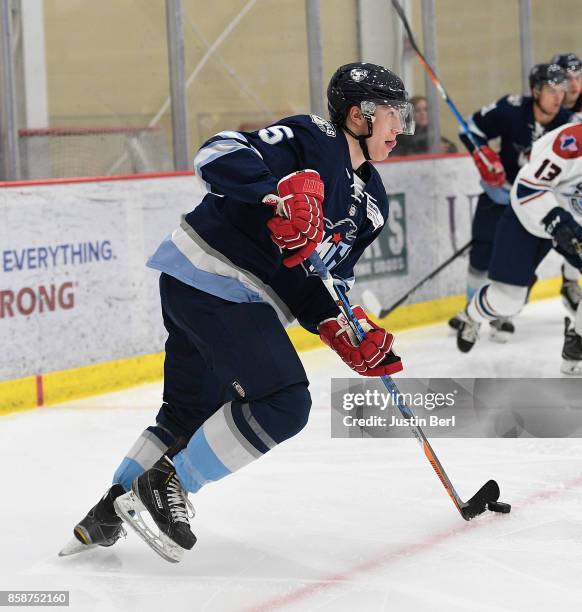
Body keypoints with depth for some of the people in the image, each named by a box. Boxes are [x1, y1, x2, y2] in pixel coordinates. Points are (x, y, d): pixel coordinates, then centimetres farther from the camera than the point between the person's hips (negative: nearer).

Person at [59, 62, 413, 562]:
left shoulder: (371, 203, 14)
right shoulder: (311, 139, -10)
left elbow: (320, 282, 14)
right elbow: (219, 156, -21)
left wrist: (346, 333, -3)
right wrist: (281, 192, -35)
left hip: (243, 303, 10)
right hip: (207, 273, -10)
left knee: (190, 414, 19)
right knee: (284, 402, -16)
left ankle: (109, 513, 30)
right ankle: (165, 484, -5)